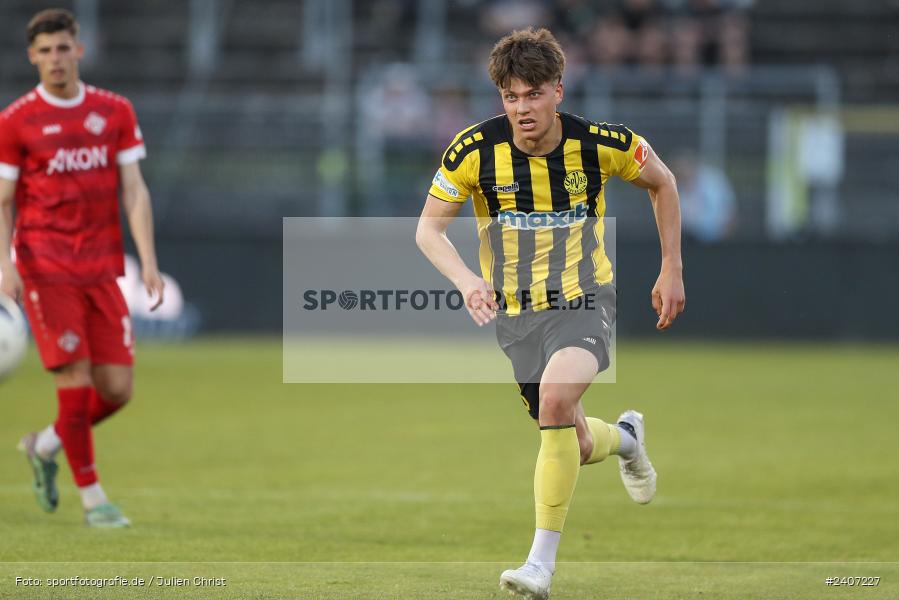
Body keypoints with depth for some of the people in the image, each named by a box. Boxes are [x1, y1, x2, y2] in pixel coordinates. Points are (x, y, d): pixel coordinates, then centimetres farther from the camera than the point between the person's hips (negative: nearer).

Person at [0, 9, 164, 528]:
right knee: (75, 379, -10)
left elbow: (135, 191, 6)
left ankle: (45, 446, 25)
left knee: (117, 389, -1)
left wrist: (148, 262, -4)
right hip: (45, 267, -3)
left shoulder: (116, 113, 9)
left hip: (102, 270, 4)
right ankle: (92, 496, 0)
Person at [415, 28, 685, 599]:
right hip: (516, 312, 3)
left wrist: (672, 271, 7)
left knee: (557, 397, -31)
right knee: (573, 445, 5)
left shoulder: (600, 144, -12)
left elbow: (661, 182, 7)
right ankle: (623, 437, 46)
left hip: (584, 300, -3)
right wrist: (466, 279, -23)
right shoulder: (474, 150, -11)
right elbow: (429, 228, -4)